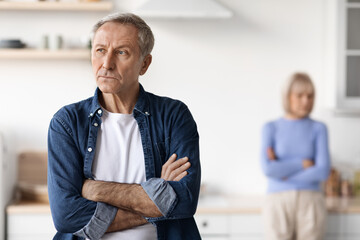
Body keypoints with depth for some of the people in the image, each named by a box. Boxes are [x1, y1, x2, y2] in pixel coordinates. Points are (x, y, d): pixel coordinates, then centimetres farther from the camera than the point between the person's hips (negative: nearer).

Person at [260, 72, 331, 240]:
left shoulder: (318, 129, 5)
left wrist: (284, 171, -8)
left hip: (310, 205, 1)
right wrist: (304, 163, -8)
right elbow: (268, 169, -11)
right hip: (279, 204, -1)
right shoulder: (271, 129, 3)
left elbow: (323, 171, -8)